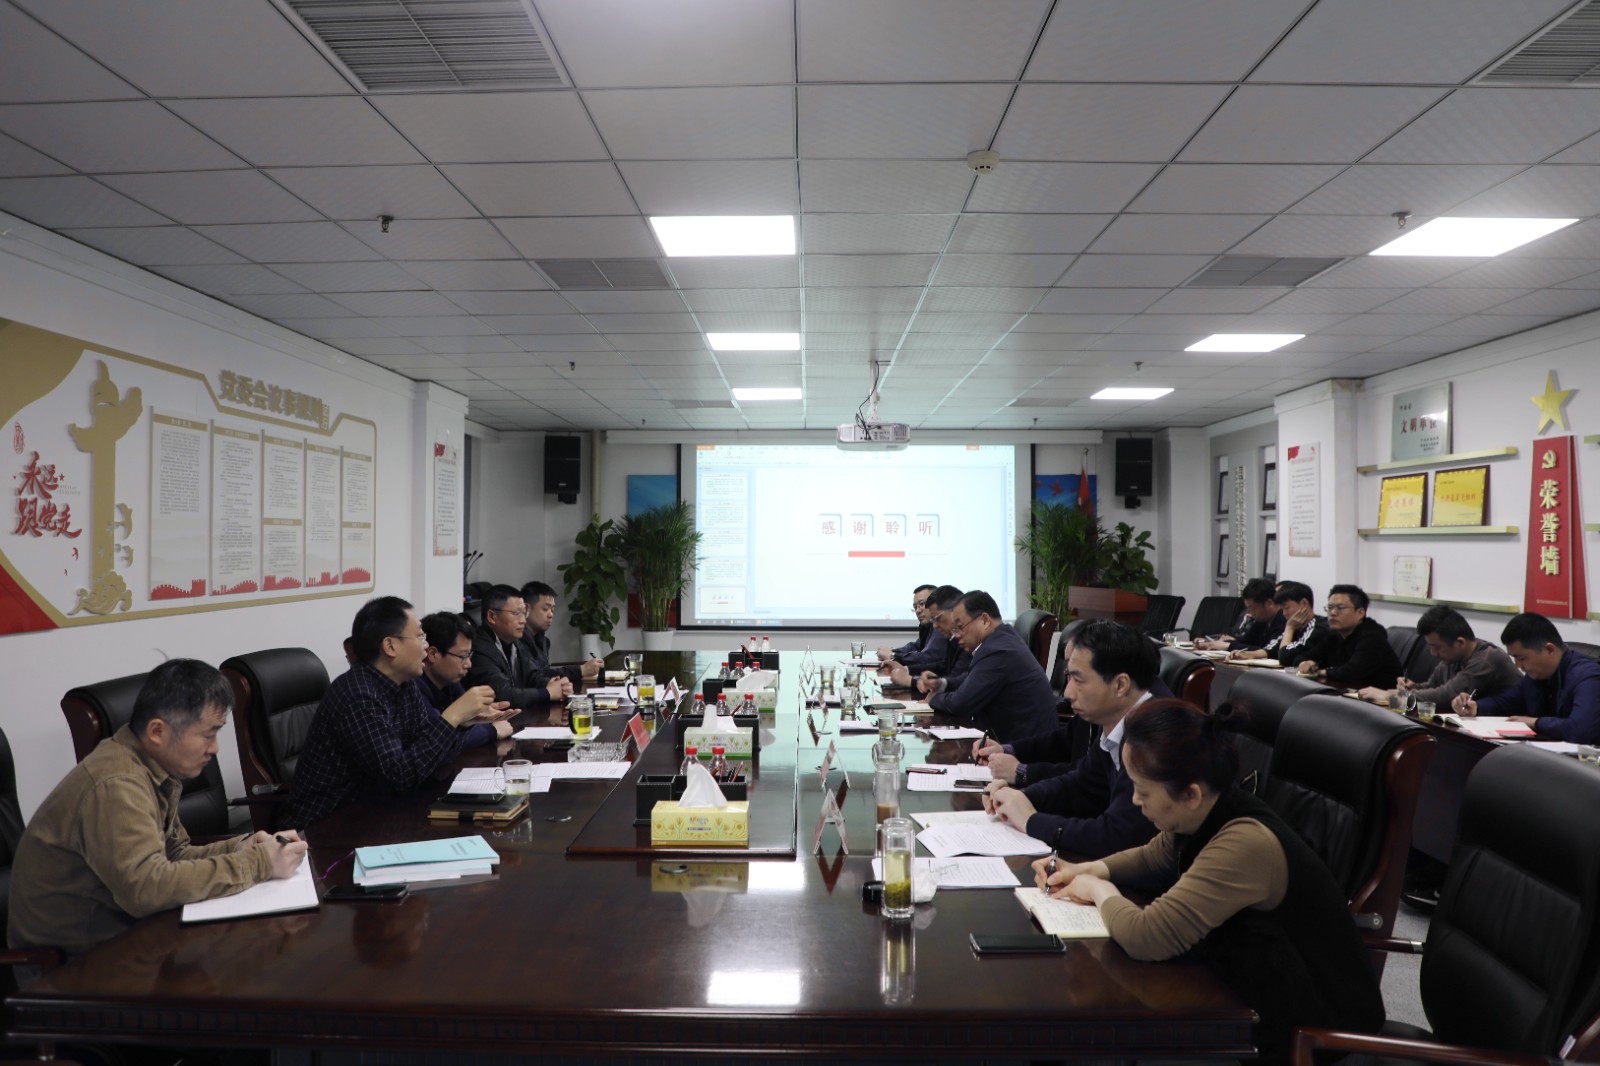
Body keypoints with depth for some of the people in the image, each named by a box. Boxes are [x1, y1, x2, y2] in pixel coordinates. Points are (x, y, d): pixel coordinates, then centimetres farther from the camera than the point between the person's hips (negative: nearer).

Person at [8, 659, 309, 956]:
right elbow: (147, 888, -34)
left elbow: (174, 854, 9)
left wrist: (237, 849, -9)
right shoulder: (115, 787, -26)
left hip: (115, 930, 8)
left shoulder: (156, 767, 2)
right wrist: (259, 863, -28)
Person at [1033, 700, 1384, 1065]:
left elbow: (1146, 937, -35)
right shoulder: (1203, 814, -8)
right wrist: (1091, 869, -4)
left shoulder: (1246, 844, -34)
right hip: (1259, 992, 7)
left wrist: (1100, 891, -15)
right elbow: (1154, 857, 14)